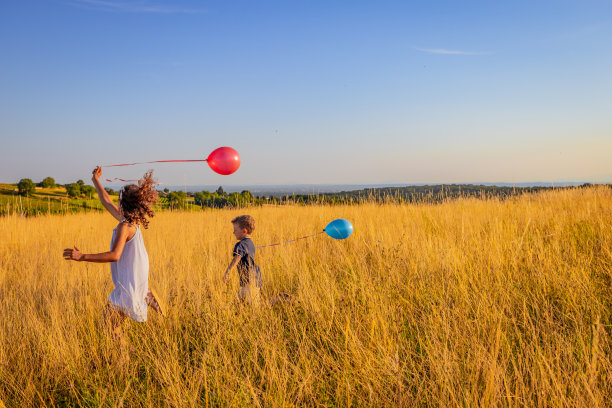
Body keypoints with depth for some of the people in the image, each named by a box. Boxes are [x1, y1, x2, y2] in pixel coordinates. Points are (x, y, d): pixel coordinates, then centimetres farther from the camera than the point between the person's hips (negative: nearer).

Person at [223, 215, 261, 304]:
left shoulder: (241, 245, -16)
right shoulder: (250, 243, 14)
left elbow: (236, 259, -33)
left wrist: (227, 273, -41)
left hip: (249, 281, -10)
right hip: (256, 279, 10)